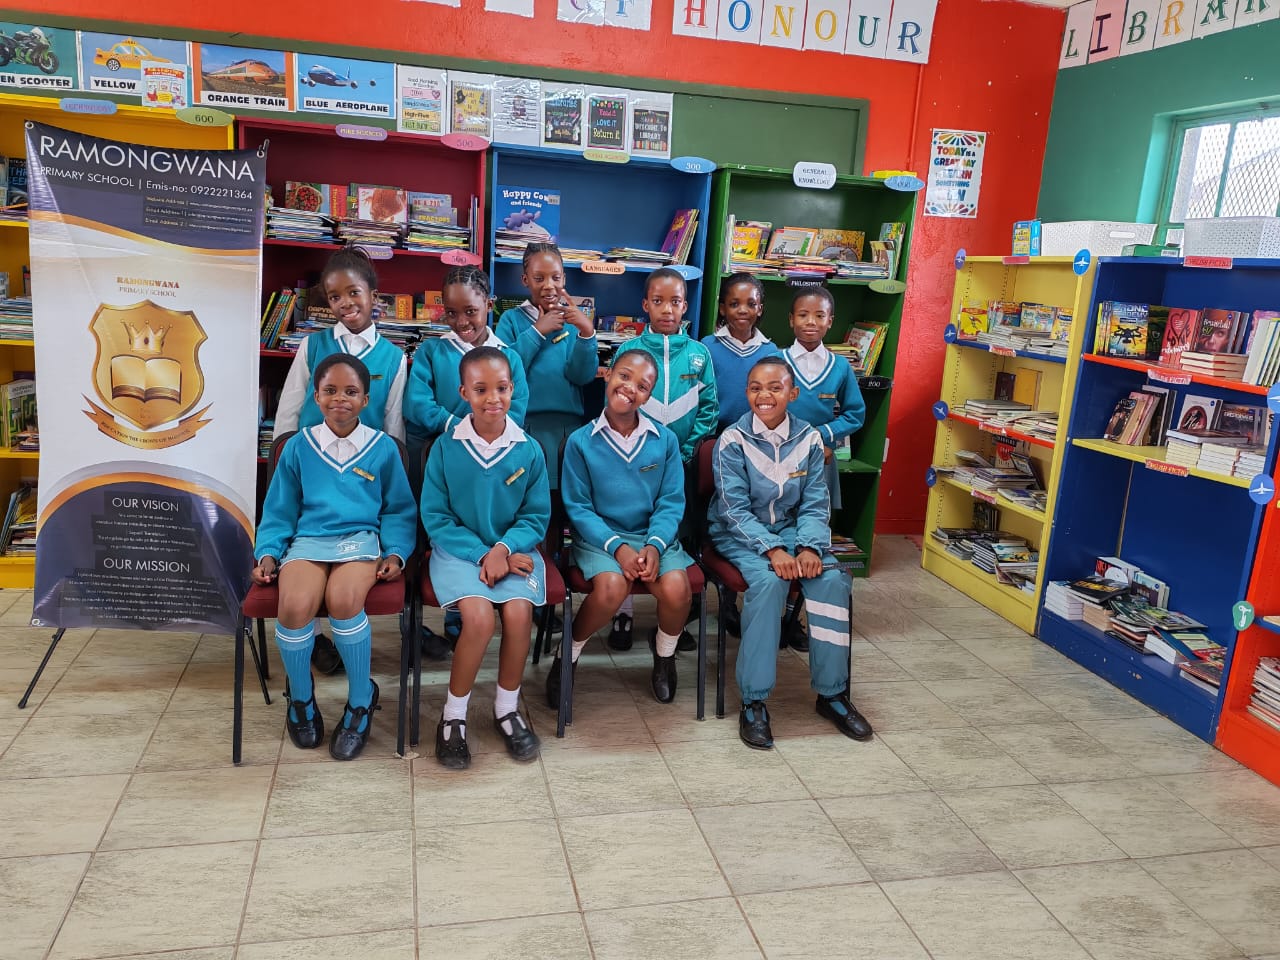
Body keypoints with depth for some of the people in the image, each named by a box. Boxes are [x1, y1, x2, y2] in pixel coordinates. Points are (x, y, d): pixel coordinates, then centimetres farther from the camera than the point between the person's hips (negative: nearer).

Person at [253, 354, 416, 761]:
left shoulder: (383, 448, 10)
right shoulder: (298, 447, 13)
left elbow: (399, 510, 15)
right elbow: (279, 510, 18)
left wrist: (396, 552, -1)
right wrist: (268, 552, 3)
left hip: (361, 538, -1)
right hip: (307, 539, 1)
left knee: (343, 601, -35)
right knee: (295, 606, -31)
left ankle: (361, 700, -8)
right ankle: (300, 696, 2)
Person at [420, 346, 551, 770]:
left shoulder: (529, 451, -1)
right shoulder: (445, 447, -4)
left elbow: (536, 516, 3)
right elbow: (435, 516, -3)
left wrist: (504, 548, -16)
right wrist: (482, 555, -14)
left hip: (512, 549, 2)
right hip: (459, 549, -1)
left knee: (518, 612, -25)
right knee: (479, 618, -26)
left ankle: (507, 707, 3)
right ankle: (453, 716, -2)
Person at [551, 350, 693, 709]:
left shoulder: (665, 441, 3)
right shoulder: (581, 442, -3)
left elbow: (671, 502, 1)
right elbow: (578, 508, -5)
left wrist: (654, 545, -18)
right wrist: (617, 546, -19)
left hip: (654, 536, 2)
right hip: (599, 537, -2)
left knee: (676, 589, -26)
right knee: (612, 588, -33)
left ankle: (664, 657, 9)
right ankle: (569, 653, -1)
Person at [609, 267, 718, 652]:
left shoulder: (698, 353, 1)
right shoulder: (628, 351, -3)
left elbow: (709, 408, 1)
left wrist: (686, 451, -7)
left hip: (681, 460, 2)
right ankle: (623, 613, 19)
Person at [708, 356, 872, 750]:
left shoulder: (809, 439, -1)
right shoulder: (732, 441, -11)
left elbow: (814, 505, 0)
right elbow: (735, 509, -16)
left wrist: (809, 547, -20)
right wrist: (773, 550, -28)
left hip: (790, 530, 4)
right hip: (740, 533, -3)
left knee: (832, 579, -23)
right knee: (769, 581, -33)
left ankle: (832, 692, -8)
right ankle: (754, 701, -24)